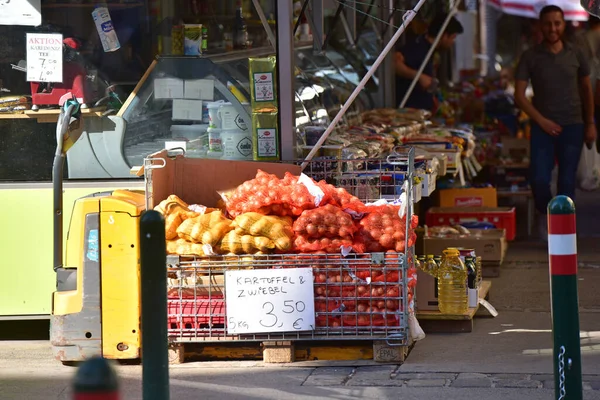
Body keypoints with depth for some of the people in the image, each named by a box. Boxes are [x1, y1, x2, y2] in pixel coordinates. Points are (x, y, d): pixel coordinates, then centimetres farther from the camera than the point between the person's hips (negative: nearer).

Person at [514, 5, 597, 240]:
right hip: (543, 126, -1)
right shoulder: (531, 57, -1)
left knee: (567, 182, 2)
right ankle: (544, 214, 20)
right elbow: (519, 95, -4)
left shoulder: (575, 55, 5)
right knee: (539, 178, -9)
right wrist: (542, 121, -13)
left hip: (572, 126, 1)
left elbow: (586, 89, 15)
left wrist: (590, 124, 10)